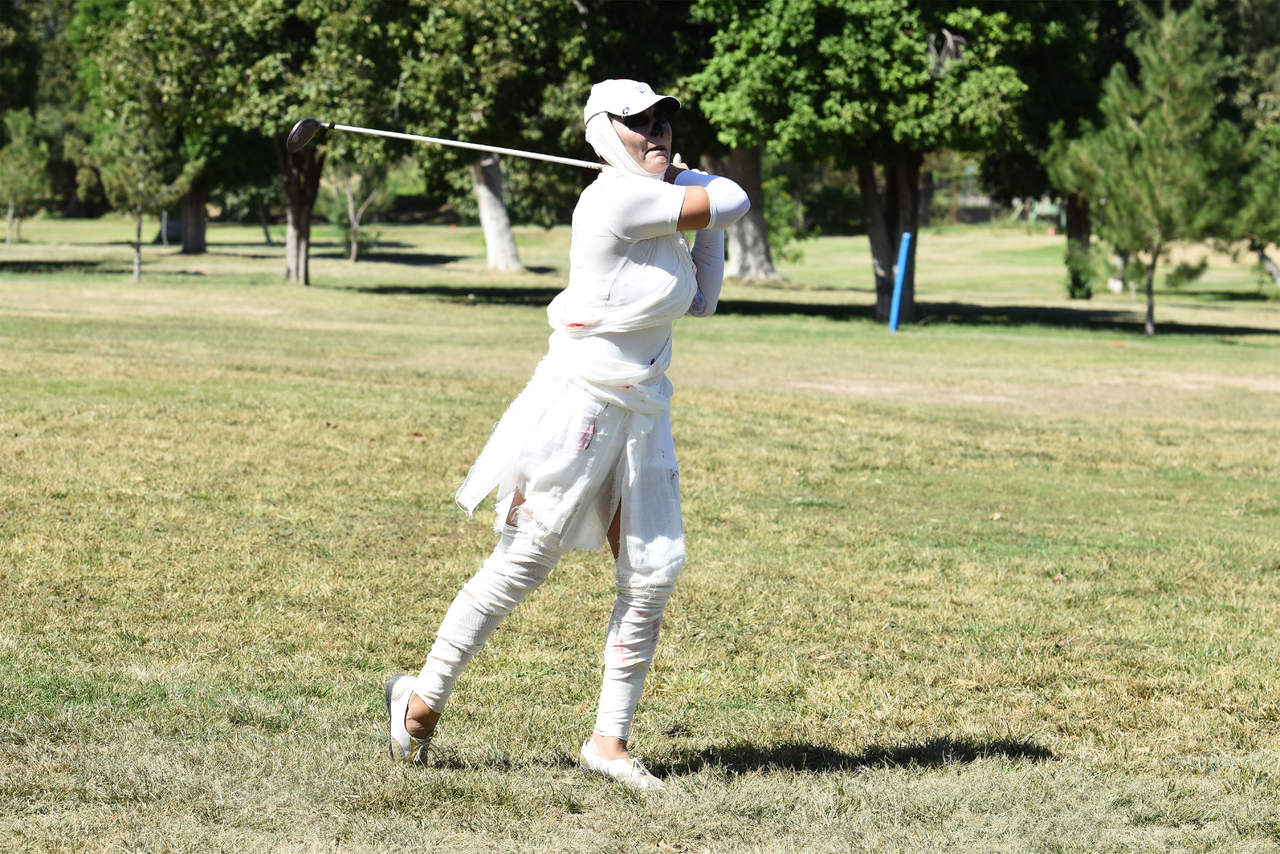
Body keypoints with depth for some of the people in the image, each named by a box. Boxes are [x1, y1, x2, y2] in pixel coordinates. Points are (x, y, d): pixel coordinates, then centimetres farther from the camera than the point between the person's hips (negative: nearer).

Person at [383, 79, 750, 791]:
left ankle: (610, 740, 8)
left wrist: (697, 201, 14)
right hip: (581, 404, -9)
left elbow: (701, 301, 19)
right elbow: (734, 201, -12)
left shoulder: (657, 202, 11)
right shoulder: (620, 199, -18)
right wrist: (700, 186, 9)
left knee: (653, 575, 1)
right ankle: (424, 698, 14)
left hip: (644, 416, 9)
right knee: (522, 565, -2)